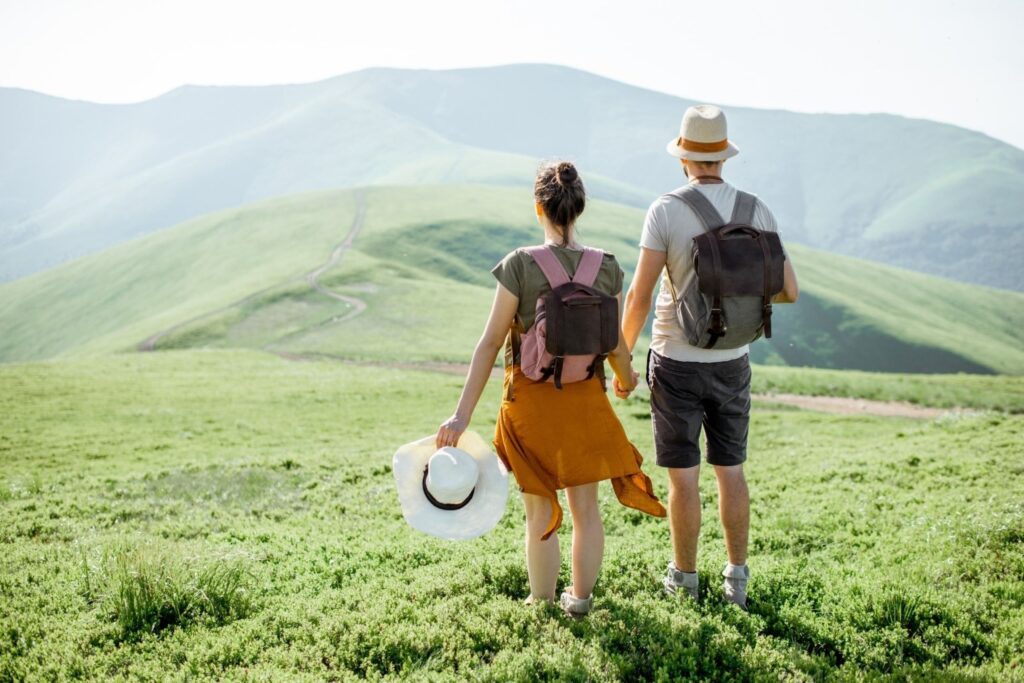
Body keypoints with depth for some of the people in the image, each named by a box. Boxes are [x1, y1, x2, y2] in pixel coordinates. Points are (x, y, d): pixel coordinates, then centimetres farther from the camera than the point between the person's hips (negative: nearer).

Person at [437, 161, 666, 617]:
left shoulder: (519, 265, -15)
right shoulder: (607, 267, -6)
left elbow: (491, 342, -14)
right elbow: (614, 343, 3)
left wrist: (463, 415, -11)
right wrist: (626, 378, 26)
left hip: (530, 400, -2)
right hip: (586, 397, 2)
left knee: (540, 512, 13)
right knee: (586, 506, 17)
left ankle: (541, 603, 27)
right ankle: (580, 597, 33)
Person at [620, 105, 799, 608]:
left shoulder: (665, 211, -13)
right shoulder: (755, 210, -3)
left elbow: (639, 296, -15)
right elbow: (789, 290, -3)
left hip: (676, 362, -3)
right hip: (731, 363, 3)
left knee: (683, 477, 7)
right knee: (731, 471, 16)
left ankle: (685, 578, 21)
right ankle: (736, 577, 23)